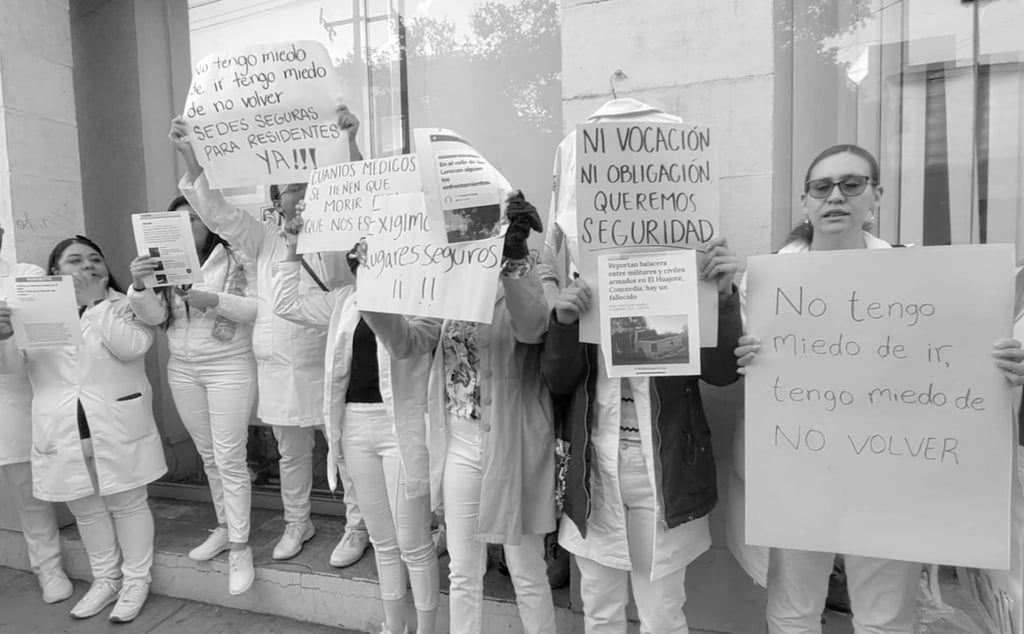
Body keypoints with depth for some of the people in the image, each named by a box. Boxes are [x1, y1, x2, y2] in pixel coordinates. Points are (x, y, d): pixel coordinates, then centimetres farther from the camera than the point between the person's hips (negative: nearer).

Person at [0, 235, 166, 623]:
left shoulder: (124, 305, -1)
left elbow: (133, 346, -18)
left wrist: (96, 302, -15)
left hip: (118, 428, -3)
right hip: (63, 433, 3)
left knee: (127, 503, 7)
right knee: (85, 508, 15)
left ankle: (136, 580, 22)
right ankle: (106, 579, 32)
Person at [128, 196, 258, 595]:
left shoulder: (237, 260, -7)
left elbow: (260, 308, -15)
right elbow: (154, 316, -2)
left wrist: (214, 300, -26)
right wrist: (139, 286, -21)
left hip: (230, 368, -6)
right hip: (182, 370, 6)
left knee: (229, 459, -6)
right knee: (208, 456, 14)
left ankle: (240, 547, 4)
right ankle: (224, 528, 29)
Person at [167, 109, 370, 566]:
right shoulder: (264, 241, 7)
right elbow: (217, 212, 1)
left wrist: (348, 143, -26)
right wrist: (189, 157, -10)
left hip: (329, 365, -3)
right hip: (278, 367, 4)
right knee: (291, 452, 18)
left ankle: (357, 527, 22)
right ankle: (297, 523, 37)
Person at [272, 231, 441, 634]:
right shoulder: (344, 300, 9)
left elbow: (405, 342, -27)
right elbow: (286, 304, 15)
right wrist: (295, 248, 9)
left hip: (402, 427, -6)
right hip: (355, 425, 6)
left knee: (413, 544, 6)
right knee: (382, 540, 19)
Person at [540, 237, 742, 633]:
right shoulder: (584, 295, 4)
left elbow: (722, 371, -12)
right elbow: (558, 381, -1)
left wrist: (722, 295, -25)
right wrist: (563, 321, -19)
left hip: (663, 473, -2)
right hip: (596, 470, 2)